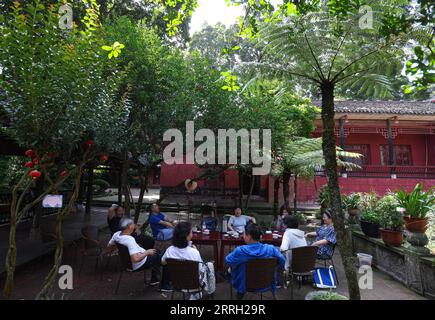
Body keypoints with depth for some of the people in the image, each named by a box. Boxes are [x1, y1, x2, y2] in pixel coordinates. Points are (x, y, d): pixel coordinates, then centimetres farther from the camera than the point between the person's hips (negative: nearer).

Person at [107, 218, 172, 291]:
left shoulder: (116, 234, -10)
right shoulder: (130, 240, -37)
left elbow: (109, 246, 8)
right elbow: (135, 259, -42)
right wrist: (147, 252, -27)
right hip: (139, 265, -9)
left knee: (156, 252, 29)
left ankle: (154, 279, 38)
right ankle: (165, 286, 15)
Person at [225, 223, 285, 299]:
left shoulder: (240, 251, -27)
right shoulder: (271, 249, -22)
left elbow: (227, 261, -9)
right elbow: (282, 261, -5)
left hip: (245, 286, -2)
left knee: (232, 268, 20)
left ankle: (240, 293, 37)